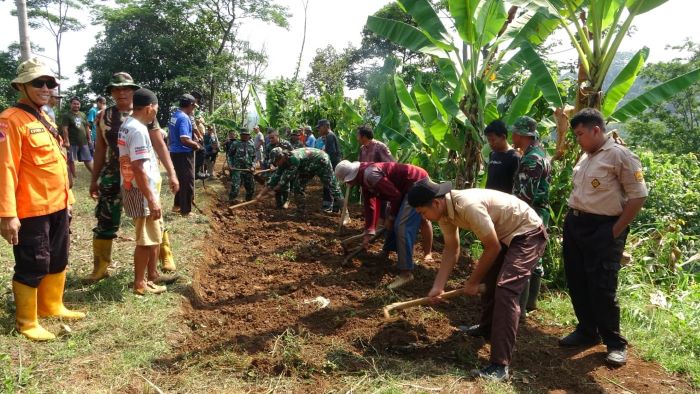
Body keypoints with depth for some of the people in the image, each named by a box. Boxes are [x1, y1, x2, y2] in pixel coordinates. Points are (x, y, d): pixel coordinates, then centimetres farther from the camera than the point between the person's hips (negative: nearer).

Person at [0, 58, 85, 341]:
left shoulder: (46, 120, 14)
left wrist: (67, 196, 18)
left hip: (57, 206, 9)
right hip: (31, 211, -9)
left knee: (57, 261, 19)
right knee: (32, 267, 2)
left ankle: (52, 306, 36)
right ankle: (27, 322, 18)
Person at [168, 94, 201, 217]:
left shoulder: (174, 116, 11)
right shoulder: (184, 118, -19)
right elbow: (184, 140, -27)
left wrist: (192, 143, 17)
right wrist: (196, 144, -10)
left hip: (175, 152, 9)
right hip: (183, 154, -9)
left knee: (180, 179, 21)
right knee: (188, 182, 1)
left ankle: (177, 205, 30)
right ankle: (185, 210, 9)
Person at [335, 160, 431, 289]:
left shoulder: (370, 175, -23)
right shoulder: (364, 179, 10)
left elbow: (395, 196, -21)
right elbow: (369, 205, 15)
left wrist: (390, 217, -7)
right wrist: (368, 233, 12)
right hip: (408, 187, 11)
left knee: (402, 226, -17)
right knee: (393, 221, 23)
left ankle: (406, 273, -18)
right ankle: (388, 250, 44)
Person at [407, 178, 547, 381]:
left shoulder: (469, 206, -34)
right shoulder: (444, 210, -7)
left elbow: (493, 248, -24)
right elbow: (451, 249, 2)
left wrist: (472, 282, -12)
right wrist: (438, 286, -3)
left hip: (528, 233, -10)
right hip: (505, 234, 10)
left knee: (505, 289, -20)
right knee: (487, 279, 22)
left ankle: (500, 365, -18)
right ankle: (487, 327, 45)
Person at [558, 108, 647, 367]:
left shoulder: (620, 155, -12)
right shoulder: (586, 157, 12)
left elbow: (638, 196, -13)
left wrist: (615, 232, -13)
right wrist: (571, 218, 10)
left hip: (602, 229, -8)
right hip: (574, 224, 8)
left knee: (602, 287, -4)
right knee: (576, 282, 13)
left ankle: (615, 343, 13)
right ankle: (587, 331, 28)